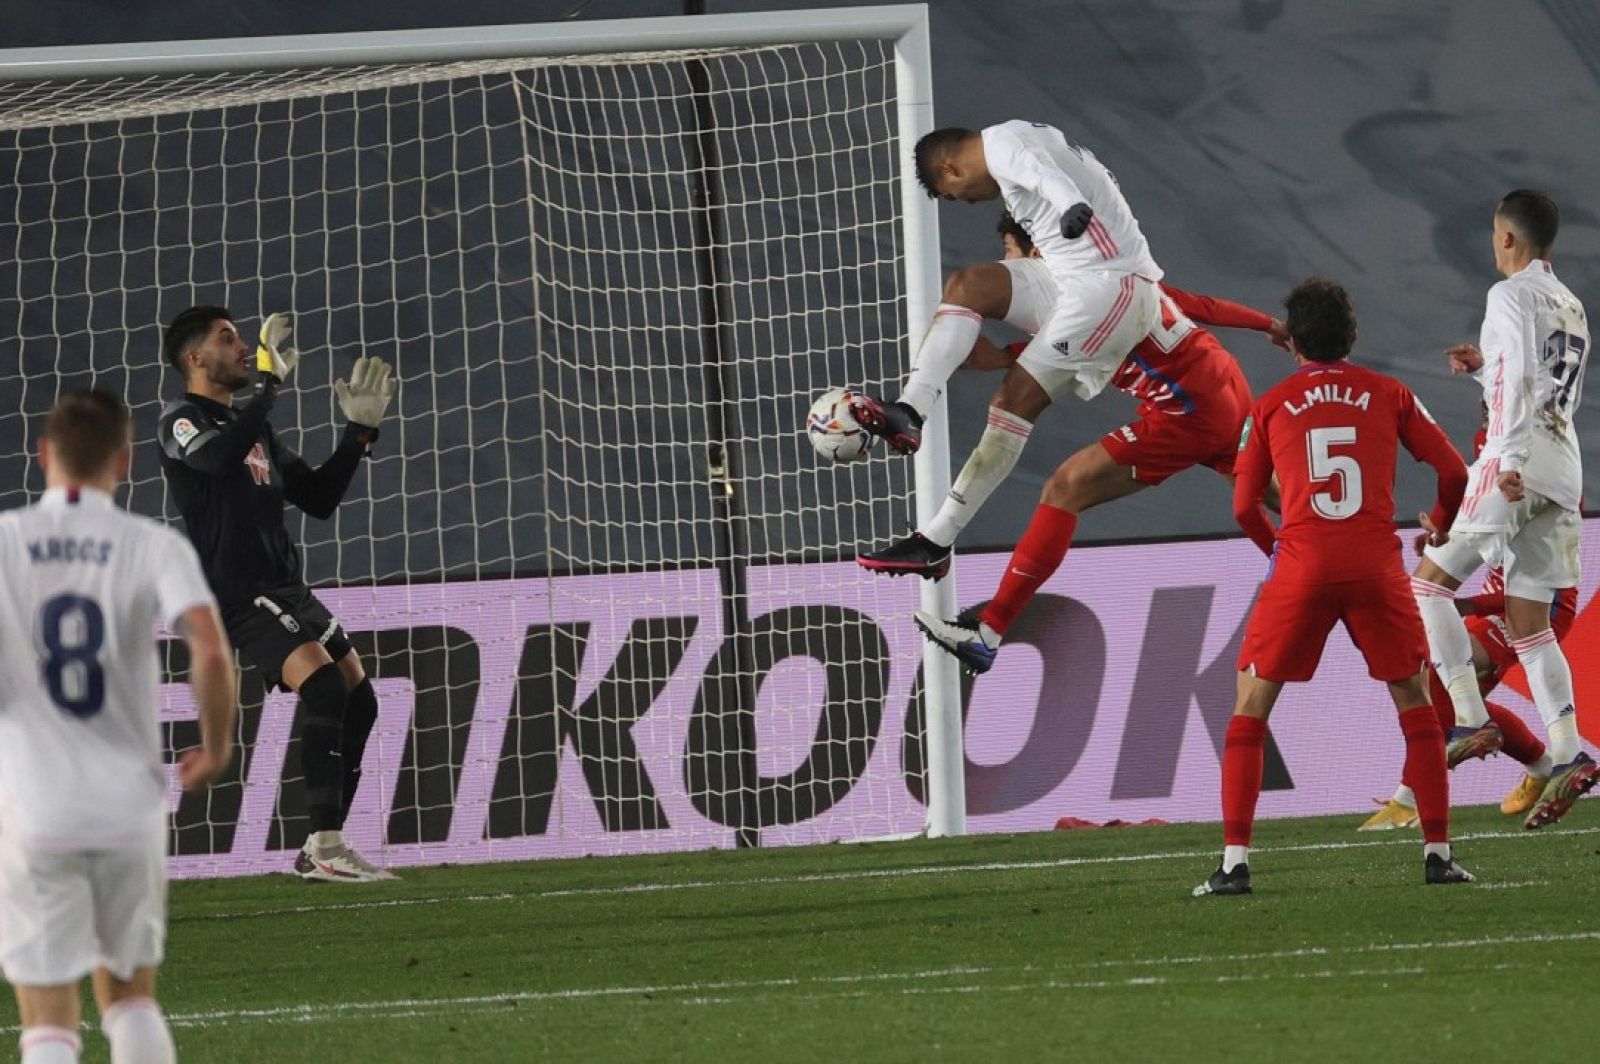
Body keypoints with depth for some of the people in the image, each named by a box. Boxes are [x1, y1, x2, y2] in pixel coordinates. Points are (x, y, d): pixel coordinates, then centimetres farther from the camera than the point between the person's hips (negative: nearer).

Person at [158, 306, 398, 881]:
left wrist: (358, 433, 17)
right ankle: (325, 847, -29)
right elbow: (222, 457, -29)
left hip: (286, 588, 9)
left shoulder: (251, 425, 21)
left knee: (357, 698, 4)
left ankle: (320, 851, 10)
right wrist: (267, 383, -25)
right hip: (240, 593, -9)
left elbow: (318, 498, 24)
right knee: (323, 683, -25)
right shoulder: (181, 422, -5)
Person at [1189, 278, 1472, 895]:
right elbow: (1453, 471, 9)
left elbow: (1244, 507, 10)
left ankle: (1235, 861, 0)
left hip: (1301, 565, -1)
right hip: (1376, 565, 1)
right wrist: (1440, 523, 31)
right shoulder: (1387, 394, 11)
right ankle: (1438, 852, 10)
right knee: (1414, 699, 16)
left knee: (1252, 701, 10)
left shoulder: (1271, 406, 11)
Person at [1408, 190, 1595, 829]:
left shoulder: (1513, 296, -5)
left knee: (1429, 580, 1)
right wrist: (1486, 367, 26)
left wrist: (1512, 459, -24)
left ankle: (1472, 721, -9)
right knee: (1529, 624, 7)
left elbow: (1523, 380, -17)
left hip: (1518, 466, -8)